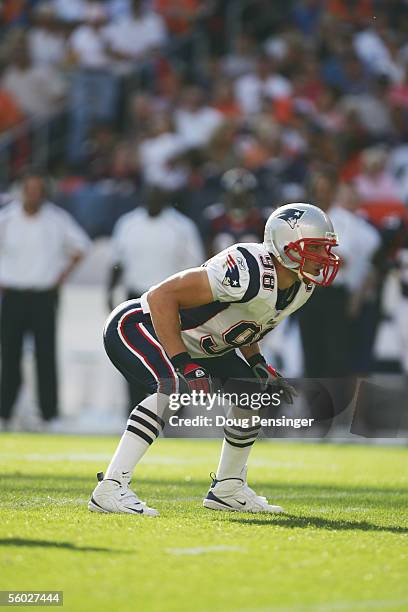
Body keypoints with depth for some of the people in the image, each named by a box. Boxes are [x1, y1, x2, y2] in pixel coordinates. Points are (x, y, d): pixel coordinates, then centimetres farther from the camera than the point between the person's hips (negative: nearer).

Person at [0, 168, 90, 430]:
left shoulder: (57, 219, -1)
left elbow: (80, 245, 10)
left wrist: (63, 275, 3)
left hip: (44, 296, -1)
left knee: (46, 355, -3)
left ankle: (49, 414, 0)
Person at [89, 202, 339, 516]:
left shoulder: (300, 287, -4)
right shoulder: (250, 273, -34)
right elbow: (161, 296, -32)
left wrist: (260, 367, 0)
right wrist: (185, 366, -34)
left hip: (196, 344, 10)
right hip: (137, 325, -10)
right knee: (177, 387, -34)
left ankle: (228, 489, 24)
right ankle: (110, 488, -34)